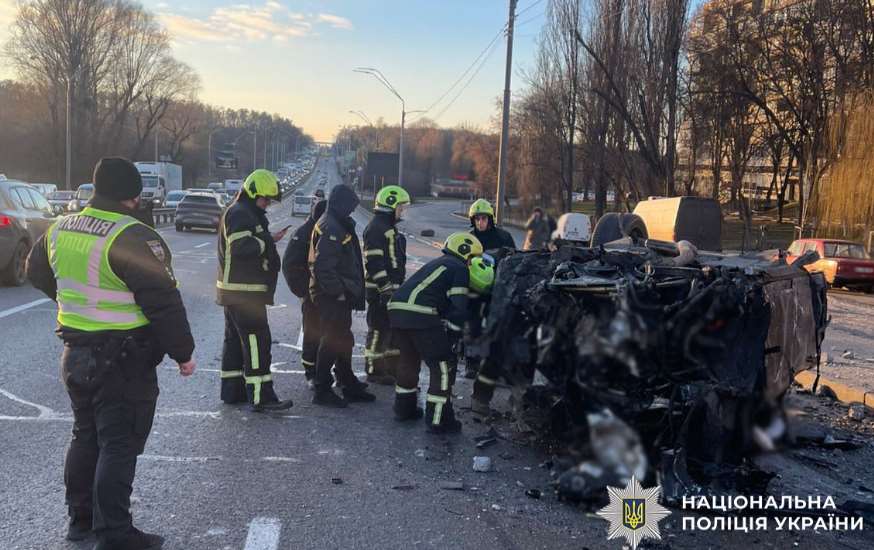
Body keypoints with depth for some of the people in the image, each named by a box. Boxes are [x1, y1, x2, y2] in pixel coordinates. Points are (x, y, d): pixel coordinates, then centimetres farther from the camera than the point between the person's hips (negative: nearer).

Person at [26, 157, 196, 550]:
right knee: (119, 445, 0)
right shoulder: (134, 238, -20)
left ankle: (80, 518, 33)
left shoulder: (60, 229, 5)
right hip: (123, 359, -8)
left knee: (86, 436, 21)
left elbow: (36, 272, 23)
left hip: (75, 352, 8)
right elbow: (164, 302, -20)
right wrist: (183, 352, -10)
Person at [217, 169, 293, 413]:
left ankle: (232, 390, 23)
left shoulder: (246, 214, 20)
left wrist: (267, 240, 1)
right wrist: (268, 240, -15)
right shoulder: (239, 214, -14)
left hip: (236, 291, 11)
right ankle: (261, 397, -9)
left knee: (235, 340, 15)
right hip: (244, 292, -11)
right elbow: (241, 247, -26)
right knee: (257, 341, -10)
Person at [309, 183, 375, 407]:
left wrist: (350, 291, 17)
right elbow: (324, 266, -26)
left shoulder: (338, 225, 16)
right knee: (332, 341, -4)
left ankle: (348, 384, 28)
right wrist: (338, 291, -20)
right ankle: (322, 391, 4)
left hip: (337, 295, 11)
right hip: (331, 296, -11)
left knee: (343, 339, 17)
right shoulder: (330, 228, -18)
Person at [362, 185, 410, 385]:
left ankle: (392, 367, 24)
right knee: (379, 329, -3)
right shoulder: (376, 228, -15)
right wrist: (386, 288, -23)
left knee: (395, 327, 15)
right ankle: (374, 371, 6)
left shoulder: (390, 228, 18)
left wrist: (398, 285, 24)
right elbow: (374, 262, -21)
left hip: (391, 287, 10)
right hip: (380, 289, -10)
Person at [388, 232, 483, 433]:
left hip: (396, 308, 9)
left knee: (409, 360, 27)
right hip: (420, 314, -9)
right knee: (444, 367, 2)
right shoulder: (459, 269, 5)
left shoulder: (437, 263, 31)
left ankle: (404, 408, 37)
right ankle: (439, 420, 5)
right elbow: (458, 308, -4)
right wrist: (453, 338, 3)